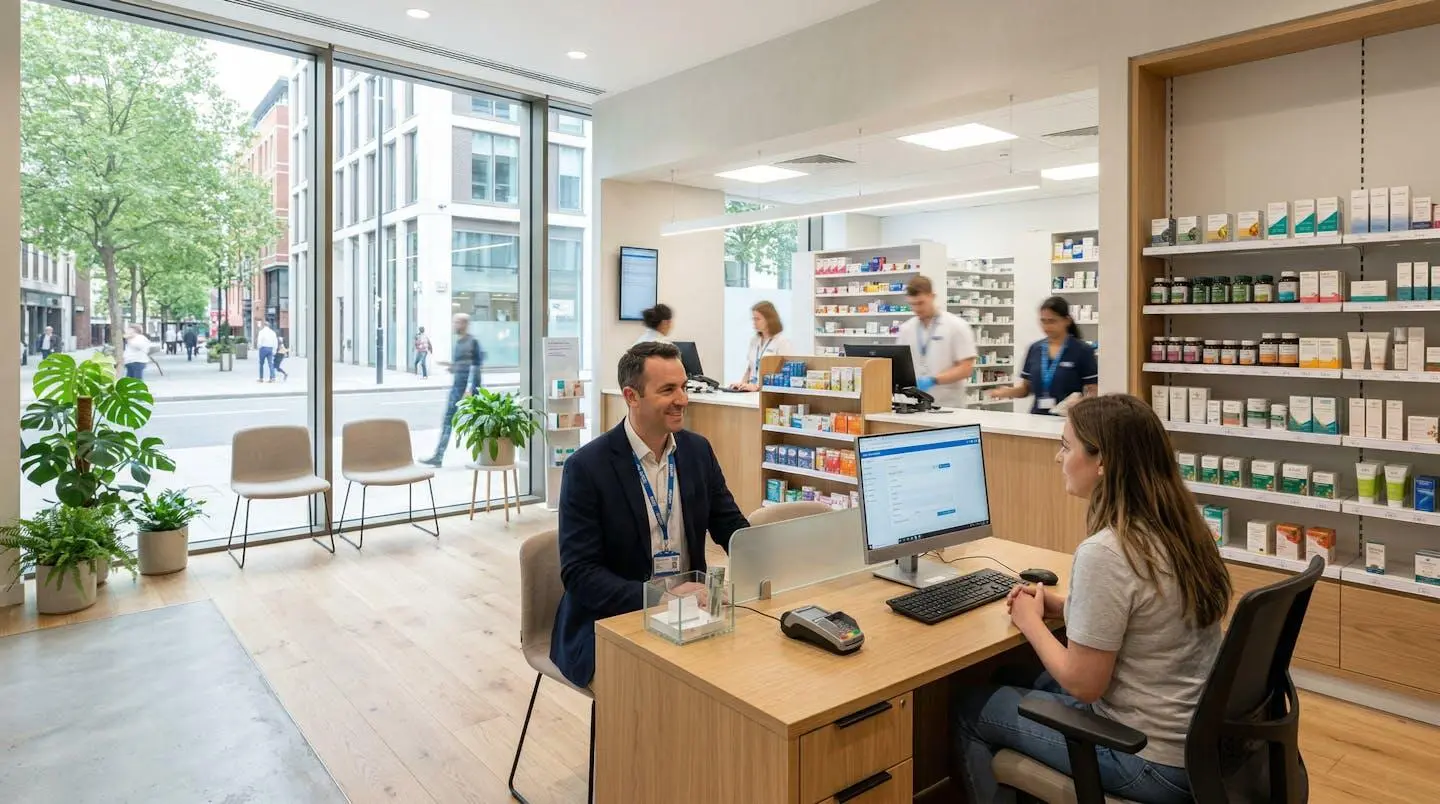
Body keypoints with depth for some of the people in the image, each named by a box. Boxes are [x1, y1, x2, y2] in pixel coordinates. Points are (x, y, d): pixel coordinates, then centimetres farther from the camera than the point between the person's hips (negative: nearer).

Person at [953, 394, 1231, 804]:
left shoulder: (1105, 553, -28)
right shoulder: (1180, 526, -2)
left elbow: (1083, 685, -20)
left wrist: (1031, 622, -6)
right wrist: (1061, 607, 7)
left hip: (1150, 759, -8)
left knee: (968, 706, 8)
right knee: (1036, 683, 29)